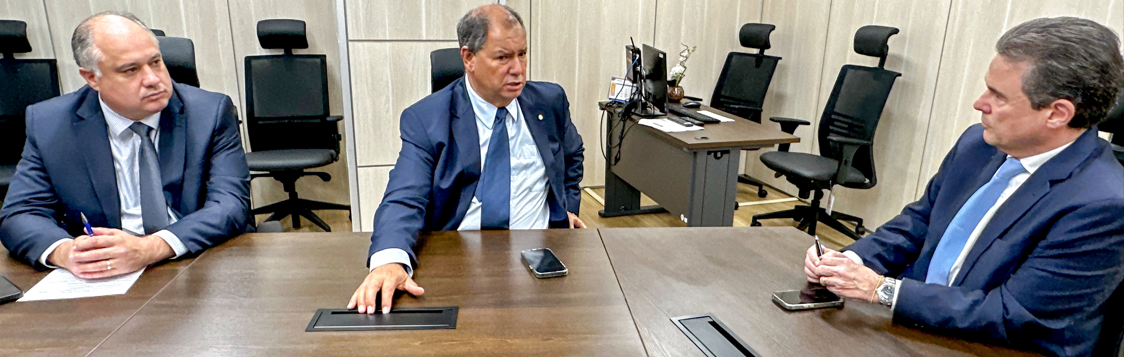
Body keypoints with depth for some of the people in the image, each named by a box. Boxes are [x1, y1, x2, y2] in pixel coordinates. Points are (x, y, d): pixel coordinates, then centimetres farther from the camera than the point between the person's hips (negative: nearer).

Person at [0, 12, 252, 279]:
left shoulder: (211, 112, -3)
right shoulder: (48, 124, 3)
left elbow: (231, 205, -12)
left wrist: (149, 249, -28)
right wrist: (64, 251, -21)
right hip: (101, 283, 1)